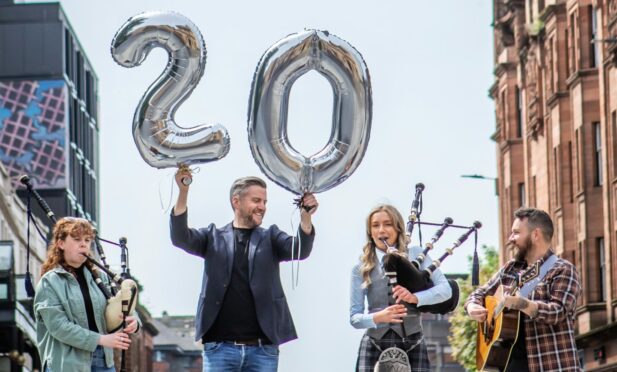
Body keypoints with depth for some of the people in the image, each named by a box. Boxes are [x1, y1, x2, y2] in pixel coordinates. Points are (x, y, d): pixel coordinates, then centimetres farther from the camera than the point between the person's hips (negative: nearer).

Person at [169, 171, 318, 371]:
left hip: (262, 349, 1)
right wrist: (183, 192, -17)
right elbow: (180, 237, -3)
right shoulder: (214, 237, 10)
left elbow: (300, 250, -4)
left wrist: (305, 217, -24)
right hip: (220, 347, -1)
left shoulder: (270, 237, 12)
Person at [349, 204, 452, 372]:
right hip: (375, 346, 1)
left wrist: (415, 297, -22)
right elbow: (354, 317, 5)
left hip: (412, 345, -1)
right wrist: (378, 317, -17)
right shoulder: (361, 268, 8)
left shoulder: (416, 255, 7)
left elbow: (445, 289, -3)